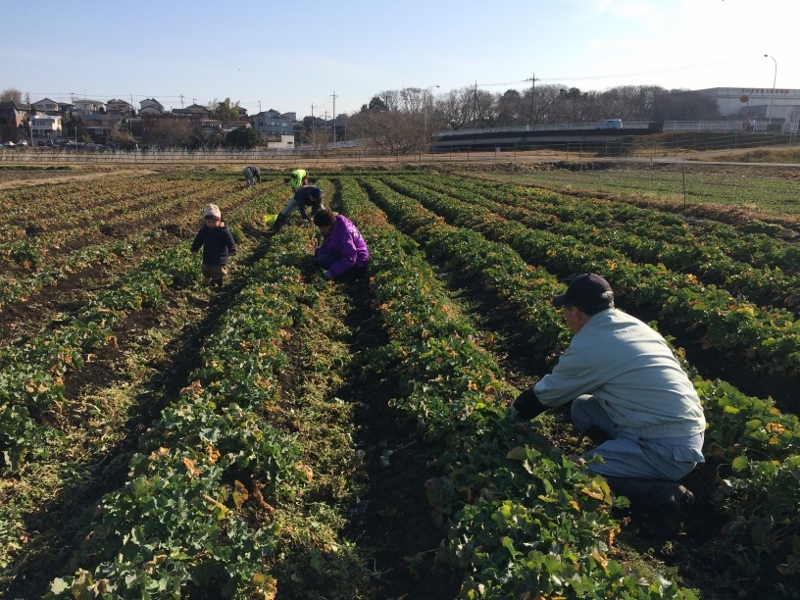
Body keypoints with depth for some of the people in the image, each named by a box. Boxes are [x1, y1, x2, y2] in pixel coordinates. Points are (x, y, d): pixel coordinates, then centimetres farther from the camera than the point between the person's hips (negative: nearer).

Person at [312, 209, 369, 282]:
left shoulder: (344, 233, -34)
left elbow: (350, 259, -34)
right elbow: (325, 246, 7)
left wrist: (332, 271, -32)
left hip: (356, 263, -10)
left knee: (323, 260, -23)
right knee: (318, 252, 12)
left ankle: (350, 275, -10)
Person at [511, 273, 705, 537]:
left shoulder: (589, 346, -15)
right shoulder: (631, 324, 8)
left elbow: (547, 392, 0)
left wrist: (514, 413, 18)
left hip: (669, 450, -9)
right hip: (686, 431, 9)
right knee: (583, 408, 15)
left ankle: (662, 497, -5)